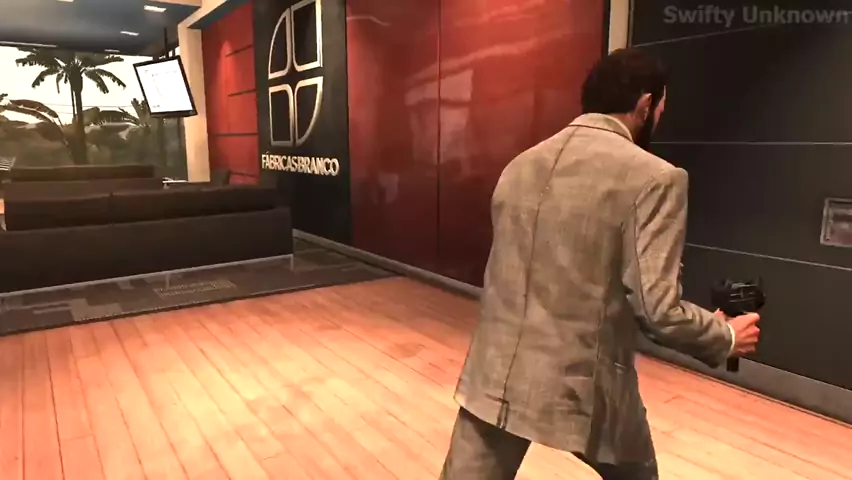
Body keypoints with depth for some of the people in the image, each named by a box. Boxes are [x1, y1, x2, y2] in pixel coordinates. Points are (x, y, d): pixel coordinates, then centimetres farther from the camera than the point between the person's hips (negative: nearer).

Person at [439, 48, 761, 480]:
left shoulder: (519, 165, 6)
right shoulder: (654, 178, -12)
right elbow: (658, 309, -17)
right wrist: (728, 336, 5)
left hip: (494, 376, 4)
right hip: (583, 386, -3)